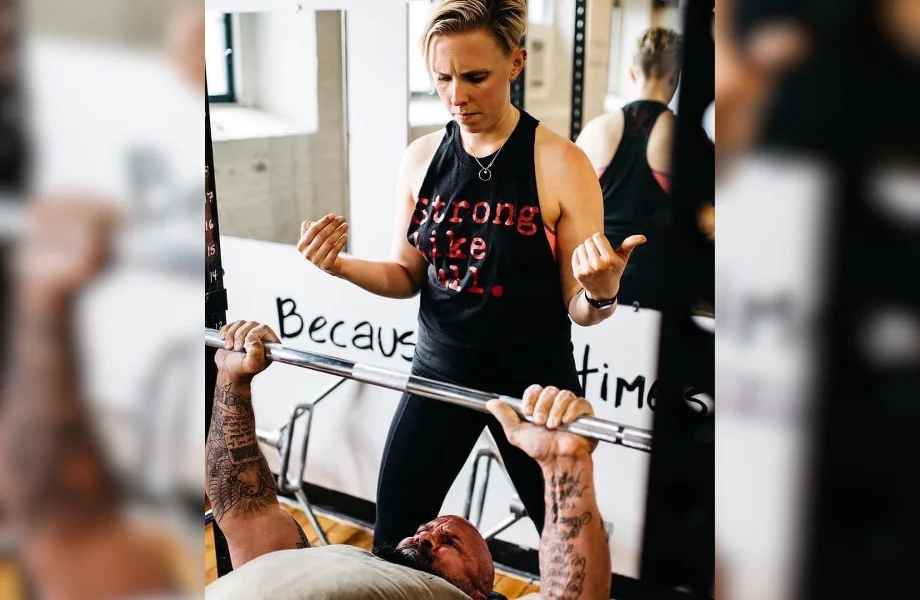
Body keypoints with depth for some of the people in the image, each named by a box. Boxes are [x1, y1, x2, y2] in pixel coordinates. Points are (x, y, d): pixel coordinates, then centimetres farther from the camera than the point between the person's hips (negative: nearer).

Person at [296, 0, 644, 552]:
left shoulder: (562, 164, -15)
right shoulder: (421, 158, -2)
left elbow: (579, 309, -11)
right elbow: (407, 276, 7)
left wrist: (602, 293, -34)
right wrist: (343, 265, -12)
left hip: (534, 382, -3)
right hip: (439, 373, 4)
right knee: (394, 540, 12)